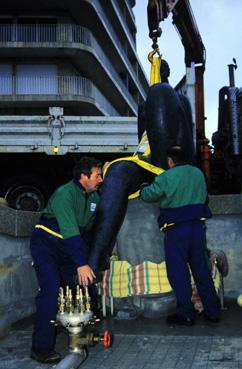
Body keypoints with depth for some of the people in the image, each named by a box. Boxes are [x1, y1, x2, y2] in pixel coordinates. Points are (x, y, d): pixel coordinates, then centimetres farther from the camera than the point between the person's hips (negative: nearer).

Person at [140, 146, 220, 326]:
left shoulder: (166, 177, -10)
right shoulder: (198, 173, 8)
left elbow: (148, 195, 1)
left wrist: (144, 187, 22)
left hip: (176, 229, -5)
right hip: (198, 226, 6)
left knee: (178, 272, 3)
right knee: (201, 269, 13)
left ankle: (186, 314, 7)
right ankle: (213, 311, 18)